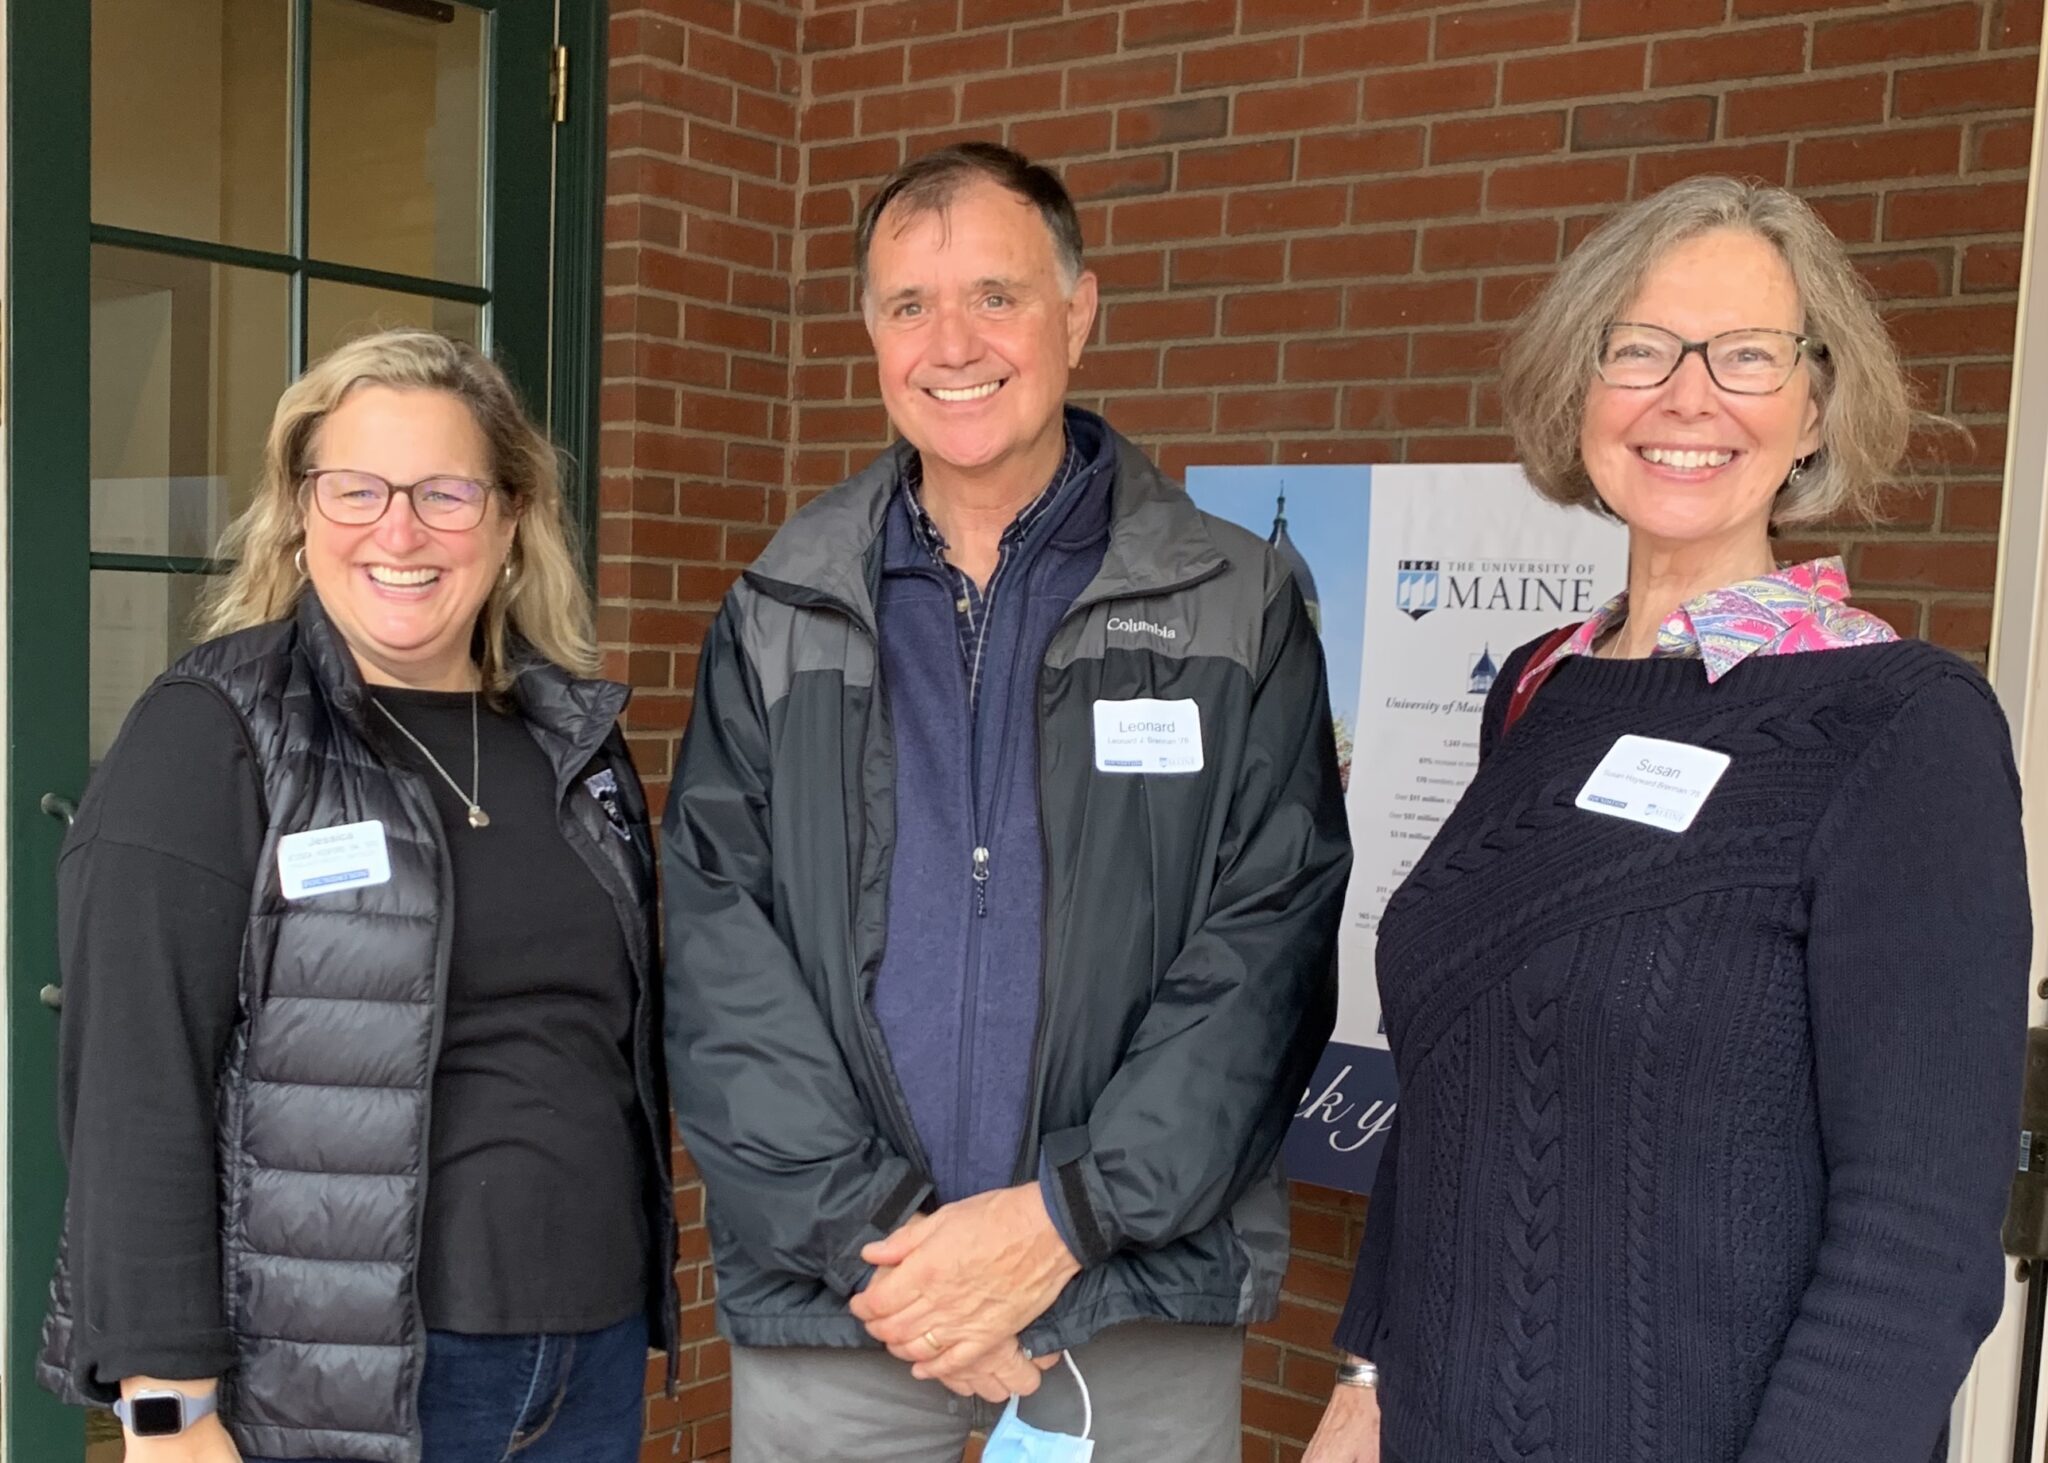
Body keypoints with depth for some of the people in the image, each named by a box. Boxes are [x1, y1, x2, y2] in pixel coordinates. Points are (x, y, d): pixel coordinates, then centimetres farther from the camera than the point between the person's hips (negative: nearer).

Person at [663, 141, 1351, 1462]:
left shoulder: (1236, 609, 0)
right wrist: (866, 1235, -12)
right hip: (832, 1300, 2)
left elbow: (1268, 944, -6)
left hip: (1142, 1301, -1)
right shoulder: (780, 621, 5)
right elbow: (721, 950, -2)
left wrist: (1070, 1218, -14)